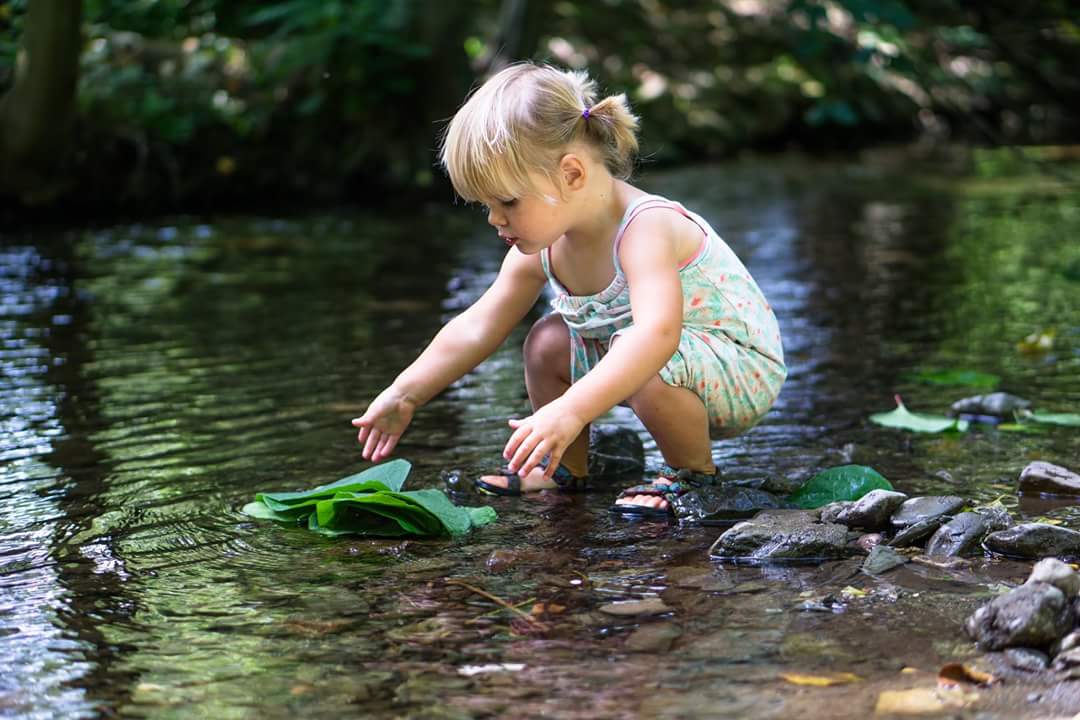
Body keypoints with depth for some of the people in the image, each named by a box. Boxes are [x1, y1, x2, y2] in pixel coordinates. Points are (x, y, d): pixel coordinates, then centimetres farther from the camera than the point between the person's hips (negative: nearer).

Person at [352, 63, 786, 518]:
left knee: (646, 367, -35)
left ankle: (694, 472, -10)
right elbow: (477, 328, 5)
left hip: (745, 368, -8)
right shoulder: (543, 246, -6)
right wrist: (403, 396, 2)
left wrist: (568, 411, -60)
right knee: (549, 342, 2)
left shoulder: (644, 229, -33)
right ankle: (567, 470, 17)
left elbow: (657, 333, -50)